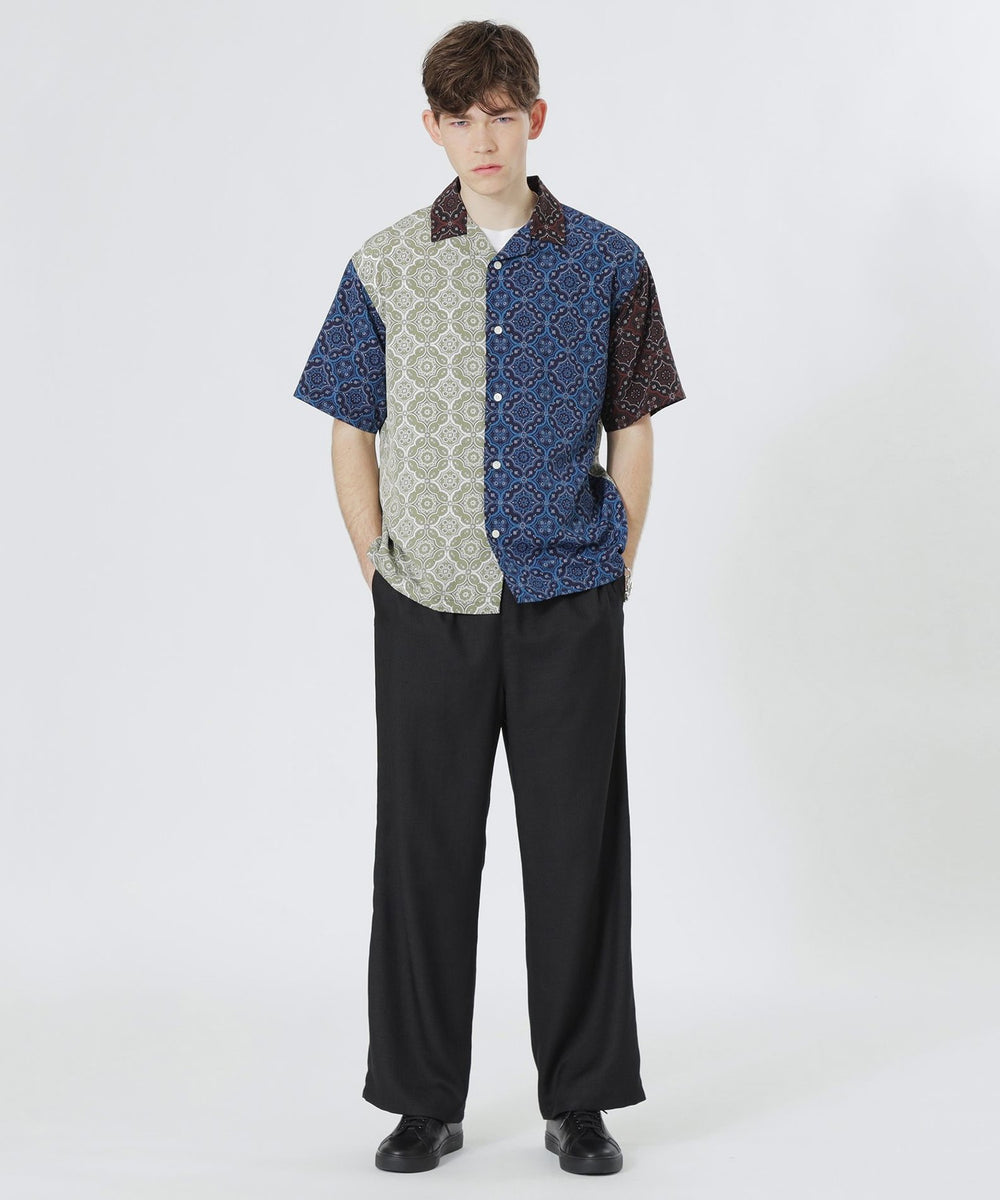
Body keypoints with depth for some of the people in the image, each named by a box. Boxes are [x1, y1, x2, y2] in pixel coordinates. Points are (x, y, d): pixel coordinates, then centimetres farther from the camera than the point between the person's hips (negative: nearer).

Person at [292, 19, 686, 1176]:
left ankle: (580, 1100, 20)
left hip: (569, 604, 0)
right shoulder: (385, 267, 4)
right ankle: (424, 1100, 21)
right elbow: (353, 432, 9)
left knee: (575, 849, 5)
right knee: (426, 849, 6)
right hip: (428, 606, 1)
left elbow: (632, 428, 8)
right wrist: (375, 567, 2)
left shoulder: (605, 264, 3)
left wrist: (618, 568, 2)